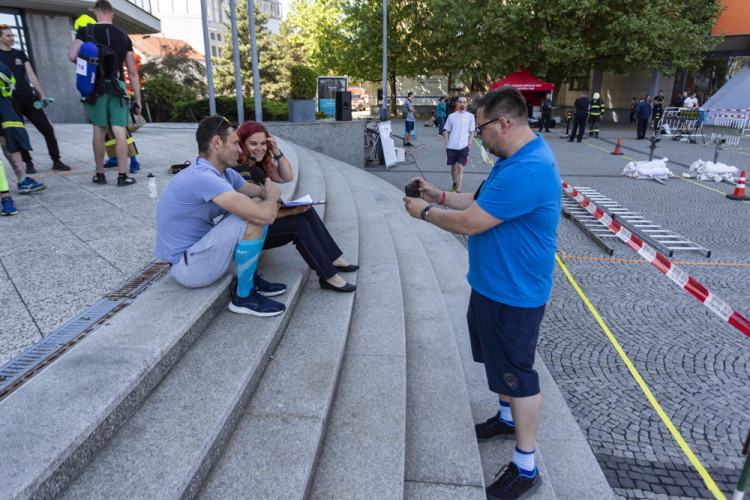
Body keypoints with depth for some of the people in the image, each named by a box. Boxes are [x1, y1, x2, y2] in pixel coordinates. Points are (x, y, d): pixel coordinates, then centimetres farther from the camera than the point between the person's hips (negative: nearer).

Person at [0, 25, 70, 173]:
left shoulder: (20, 54, 17)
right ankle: (28, 163, 6)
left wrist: (42, 95, 2)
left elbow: (31, 76, 12)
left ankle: (56, 161, 2)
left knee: (48, 129, -3)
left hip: (28, 97, 4)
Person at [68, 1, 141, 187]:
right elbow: (132, 72, 9)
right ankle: (122, 176, -4)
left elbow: (72, 56, -8)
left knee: (99, 131, 7)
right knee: (120, 131, -2)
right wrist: (137, 100, 13)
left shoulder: (86, 31, 4)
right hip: (118, 86, 1)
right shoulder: (123, 36, 11)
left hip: (96, 86, -1)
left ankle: (100, 175, 15)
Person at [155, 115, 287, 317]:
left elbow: (264, 193, 12)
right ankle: (244, 296, -8)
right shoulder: (203, 178, -28)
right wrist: (272, 197, -11)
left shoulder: (225, 174, 4)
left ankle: (250, 279, 12)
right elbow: (266, 215, -34)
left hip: (198, 248, 10)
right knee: (254, 219, -24)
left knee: (256, 207, 5)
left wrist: (271, 197, -12)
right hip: (187, 268, -10)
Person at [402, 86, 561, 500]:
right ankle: (508, 419, 49)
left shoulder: (527, 171, -29)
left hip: (513, 292, -10)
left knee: (516, 373, 4)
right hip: (494, 282, 10)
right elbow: (480, 200, 16)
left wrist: (425, 212, -12)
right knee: (500, 359, 25)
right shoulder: (515, 158, 7)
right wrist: (438, 195, 5)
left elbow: (469, 223, -28)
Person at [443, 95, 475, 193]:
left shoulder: (470, 116, 2)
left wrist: (469, 145, -4)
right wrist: (447, 145, 1)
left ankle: (458, 190, -7)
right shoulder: (451, 116, 5)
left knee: (460, 168, -7)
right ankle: (455, 183, 38)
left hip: (463, 147, -2)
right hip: (451, 147, 2)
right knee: (453, 167, 14)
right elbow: (446, 132, 8)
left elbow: (471, 132, 5)